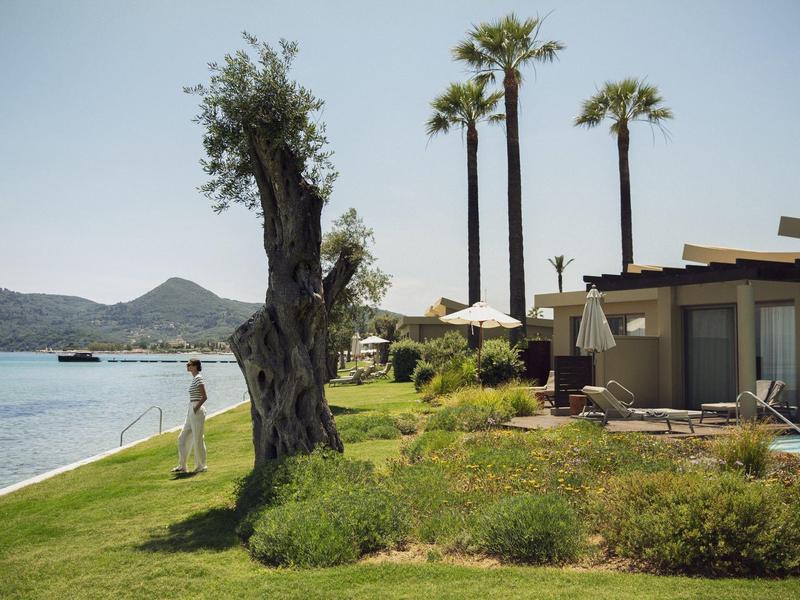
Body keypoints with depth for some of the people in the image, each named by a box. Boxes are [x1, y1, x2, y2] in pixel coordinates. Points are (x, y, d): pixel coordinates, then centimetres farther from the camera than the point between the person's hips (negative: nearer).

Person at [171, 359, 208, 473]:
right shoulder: (194, 378, 14)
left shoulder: (198, 378, -14)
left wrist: (196, 408, -17)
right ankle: (182, 466, 18)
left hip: (197, 411, -10)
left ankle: (201, 466, 10)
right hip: (191, 410, 10)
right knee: (182, 438, 12)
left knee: (198, 439, -1)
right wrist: (191, 410, 16)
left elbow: (204, 397, -20)